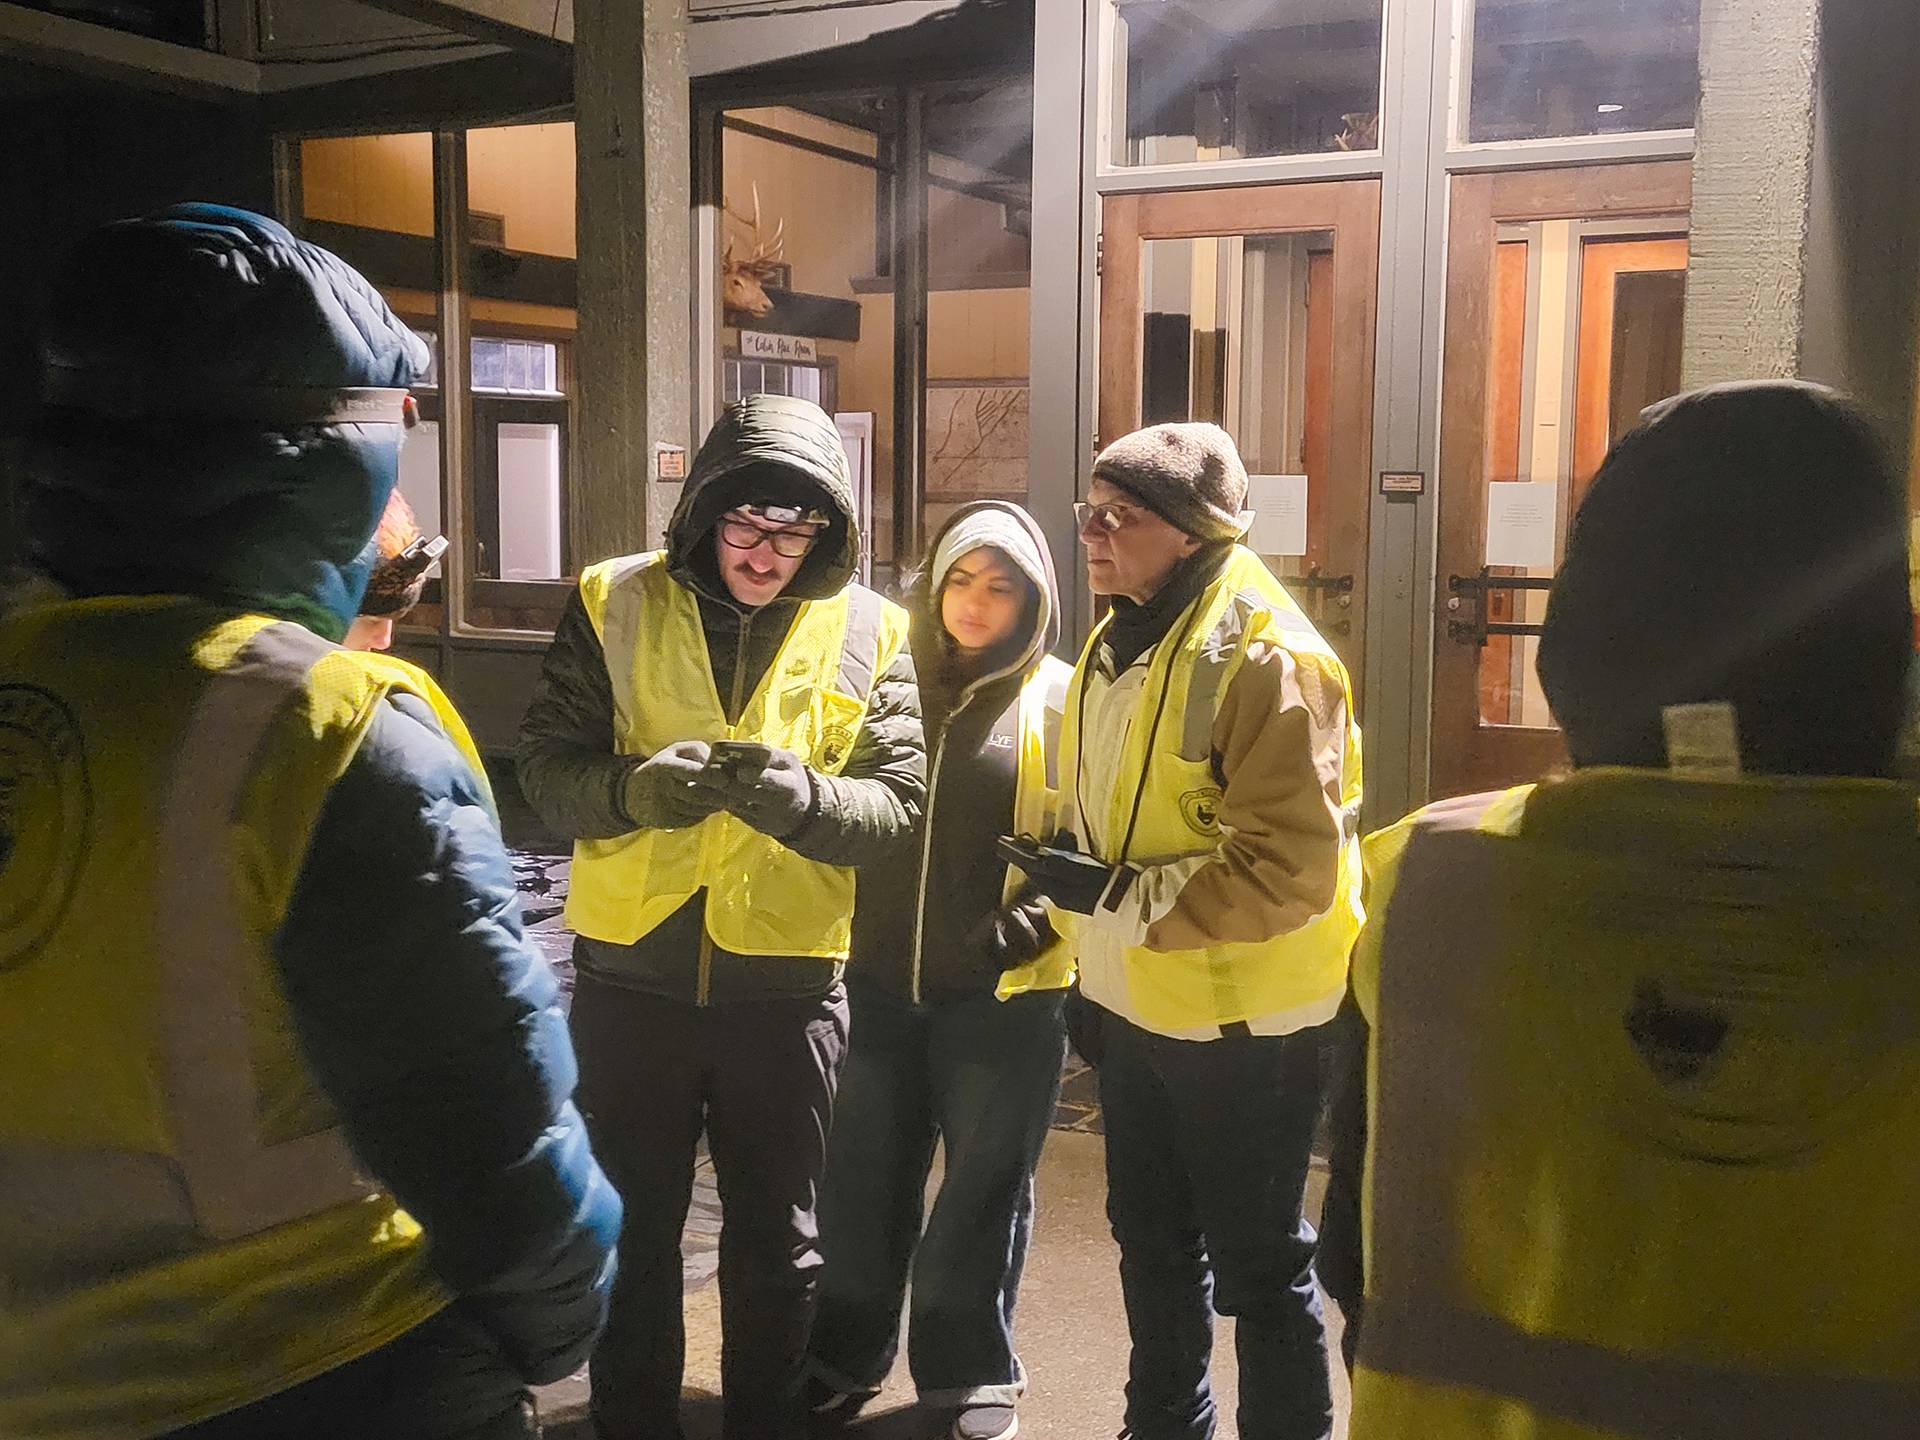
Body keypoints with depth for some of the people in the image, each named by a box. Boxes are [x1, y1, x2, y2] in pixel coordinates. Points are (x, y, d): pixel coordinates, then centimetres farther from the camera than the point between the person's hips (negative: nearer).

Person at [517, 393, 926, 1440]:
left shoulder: (869, 633, -2)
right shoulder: (613, 604, -2)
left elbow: (897, 802, -8)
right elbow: (547, 767, -5)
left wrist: (795, 793, -28)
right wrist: (636, 786, -27)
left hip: (786, 983, 0)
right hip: (633, 975, 0)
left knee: (775, 1244, 16)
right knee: (633, 1233, 16)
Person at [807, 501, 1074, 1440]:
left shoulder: (1061, 701, -2)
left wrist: (1040, 927, -17)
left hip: (1005, 993, -2)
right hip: (877, 982, 3)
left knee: (983, 1191, 11)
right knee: (861, 1182, 13)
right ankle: (845, 1356, 33)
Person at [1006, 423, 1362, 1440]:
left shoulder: (1266, 659, -21)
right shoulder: (1115, 648, 7)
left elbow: (1292, 869, -27)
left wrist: (1117, 893, -27)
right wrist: (1090, 965, 19)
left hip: (1243, 1022, -8)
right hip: (1136, 1005, 9)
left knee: (1256, 1264, 6)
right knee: (1152, 1242, 22)